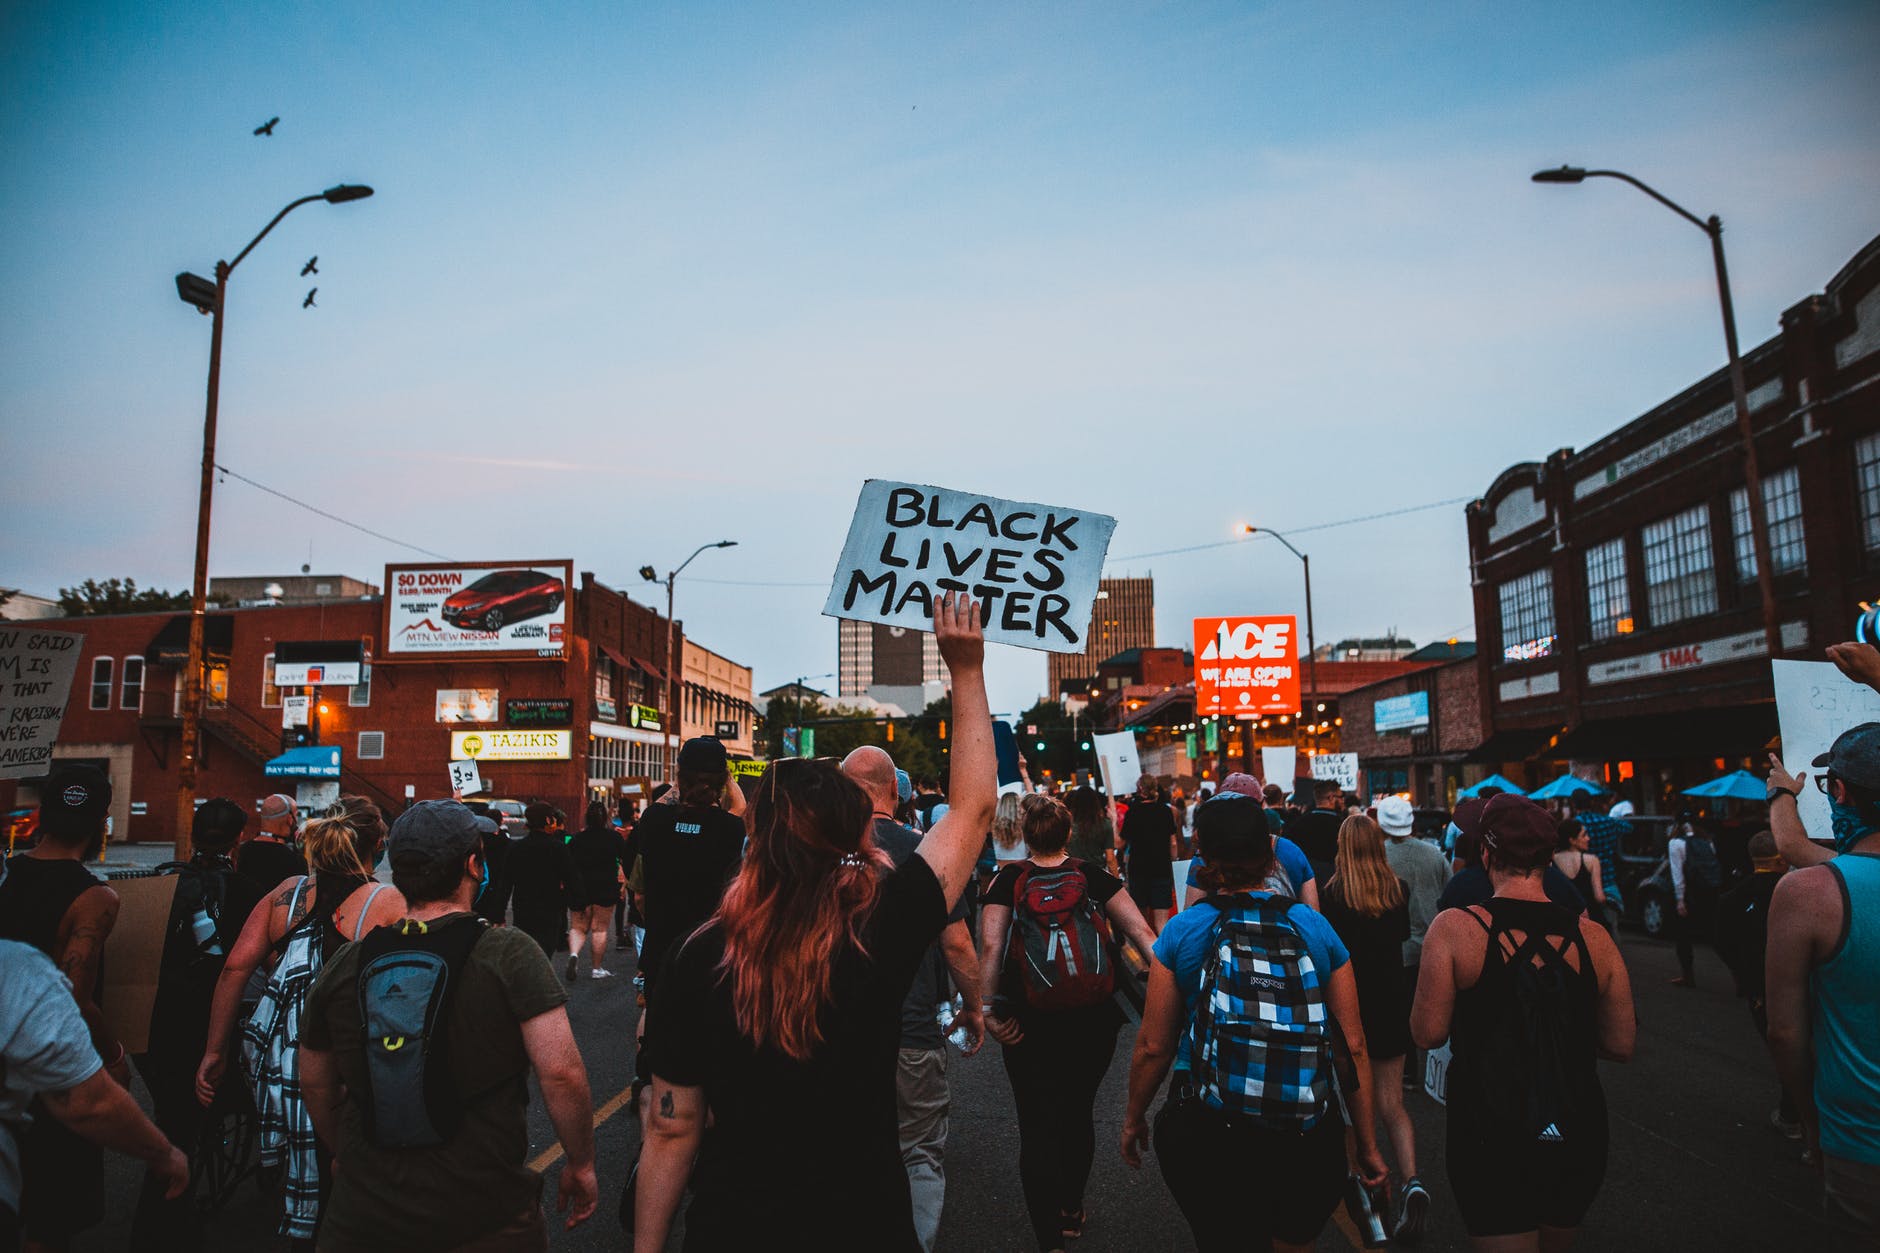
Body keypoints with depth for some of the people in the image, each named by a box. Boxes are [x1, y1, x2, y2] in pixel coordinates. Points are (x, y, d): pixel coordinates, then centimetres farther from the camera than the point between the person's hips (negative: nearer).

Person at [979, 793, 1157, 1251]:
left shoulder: (1009, 880, -5)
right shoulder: (1093, 877, 0)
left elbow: (991, 946, -16)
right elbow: (1141, 932, -8)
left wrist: (987, 1009, -15)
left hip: (1032, 1027, -3)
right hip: (1094, 1023, 3)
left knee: (1039, 1128, 7)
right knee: (1078, 1115, 22)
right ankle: (1071, 1211, 40)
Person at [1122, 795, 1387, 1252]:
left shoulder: (1181, 932, -8)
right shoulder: (1316, 928, -4)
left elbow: (1153, 1047, -4)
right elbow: (1354, 1047, 0)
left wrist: (1133, 1118, 13)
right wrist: (1368, 1146, 11)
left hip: (1205, 1140, -2)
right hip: (1308, 1145, 2)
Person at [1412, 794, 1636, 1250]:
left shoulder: (1454, 928, -16)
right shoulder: (1592, 937, -6)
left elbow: (1428, 1033, -13)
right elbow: (1622, 1045, 1)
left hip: (1489, 1136, -4)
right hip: (1578, 1138, 5)